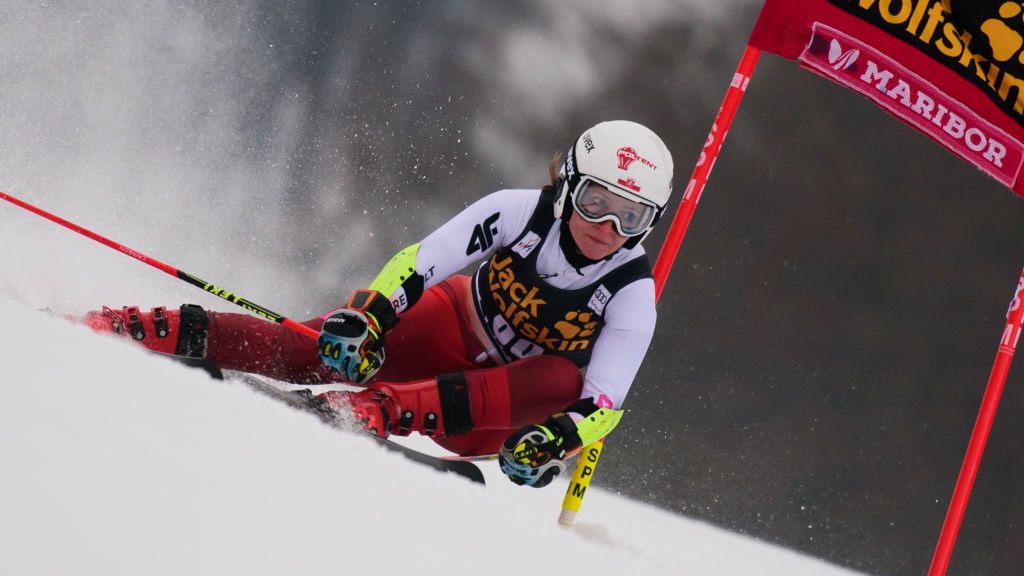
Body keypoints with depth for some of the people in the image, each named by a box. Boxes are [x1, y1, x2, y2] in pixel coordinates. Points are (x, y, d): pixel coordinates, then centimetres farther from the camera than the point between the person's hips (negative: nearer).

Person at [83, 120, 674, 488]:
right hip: (449, 328, 1)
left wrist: (556, 441, -46)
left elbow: (602, 403, -26)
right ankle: (173, 331, -14)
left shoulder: (633, 296, -19)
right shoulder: (523, 212, -16)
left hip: (497, 406, -1)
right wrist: (368, 317, -36)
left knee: (565, 381, -35)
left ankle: (382, 408, -45)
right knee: (320, 350, -23)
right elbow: (420, 262, -19)